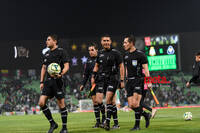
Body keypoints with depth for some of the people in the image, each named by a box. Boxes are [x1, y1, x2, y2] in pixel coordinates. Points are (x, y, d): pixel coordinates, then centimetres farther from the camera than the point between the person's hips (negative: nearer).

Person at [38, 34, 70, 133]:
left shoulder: (61, 52, -2)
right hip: (48, 81, 6)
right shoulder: (46, 54, 17)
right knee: (41, 103, -5)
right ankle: (52, 124, 9)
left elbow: (66, 66, -7)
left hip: (58, 81, -6)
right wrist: (42, 82, 15)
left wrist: (61, 74, -26)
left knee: (61, 104, -4)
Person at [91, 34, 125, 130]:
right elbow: (96, 65, 26)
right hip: (101, 79, 5)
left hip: (112, 79, -5)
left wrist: (122, 80, -6)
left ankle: (107, 122, -10)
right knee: (98, 101, -6)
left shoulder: (115, 53, -1)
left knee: (108, 100, -15)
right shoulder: (100, 53, 14)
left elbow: (121, 66, 0)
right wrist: (93, 76, 14)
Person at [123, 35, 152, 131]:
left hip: (138, 80, -7)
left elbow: (146, 69, -9)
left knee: (135, 103, -15)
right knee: (131, 105, 0)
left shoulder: (140, 54, -7)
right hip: (129, 81, 7)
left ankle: (137, 125, -7)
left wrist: (148, 82, -17)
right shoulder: (126, 55, 13)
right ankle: (146, 115, 23)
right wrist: (126, 80, 19)